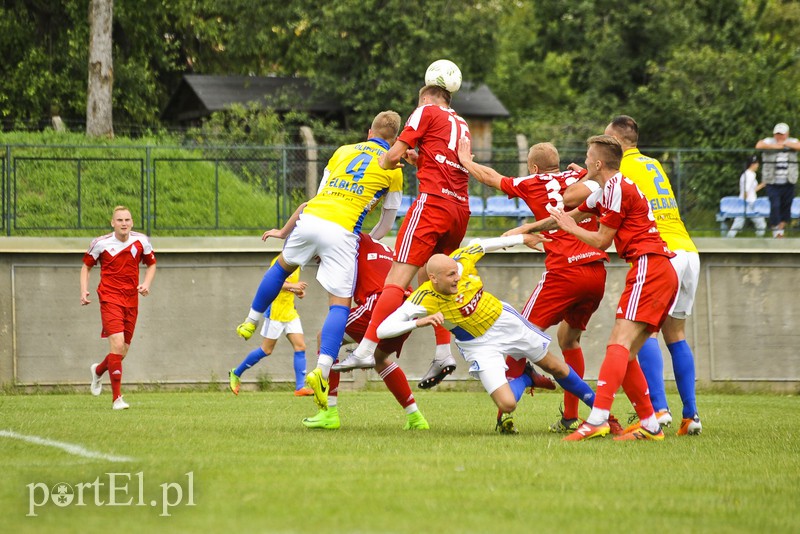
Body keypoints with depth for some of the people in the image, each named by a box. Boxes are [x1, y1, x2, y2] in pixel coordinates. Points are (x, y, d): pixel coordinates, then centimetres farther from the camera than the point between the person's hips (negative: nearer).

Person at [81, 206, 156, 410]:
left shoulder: (141, 241, 2)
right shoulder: (101, 243, -5)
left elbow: (151, 264, 16)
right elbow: (86, 265, 9)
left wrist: (146, 283, -2)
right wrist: (84, 290, -4)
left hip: (131, 300, 4)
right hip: (110, 298, -4)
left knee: (123, 351, 9)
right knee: (117, 344, -19)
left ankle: (98, 371, 44)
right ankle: (116, 398, -13)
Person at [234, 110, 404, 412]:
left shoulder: (343, 151, 23)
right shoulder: (392, 168, 14)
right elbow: (387, 223, 19)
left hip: (310, 218, 4)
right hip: (343, 233, -4)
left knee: (282, 266, 32)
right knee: (340, 305, -3)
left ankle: (251, 322, 44)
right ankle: (322, 370, -21)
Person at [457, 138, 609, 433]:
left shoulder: (532, 184, 9)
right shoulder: (578, 178, 14)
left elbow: (491, 177, 22)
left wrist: (465, 161, 39)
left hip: (564, 272, -5)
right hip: (597, 272, 5)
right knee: (569, 338, 21)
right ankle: (570, 417, 18)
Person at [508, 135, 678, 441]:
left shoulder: (617, 189, -7)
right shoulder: (607, 191, 23)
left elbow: (602, 241, -5)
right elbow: (572, 214, 36)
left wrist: (570, 228, 10)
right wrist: (526, 229, 40)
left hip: (649, 265, -10)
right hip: (662, 274, 10)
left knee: (620, 344, -21)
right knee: (624, 354, 8)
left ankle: (598, 419, -34)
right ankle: (650, 425, 7)